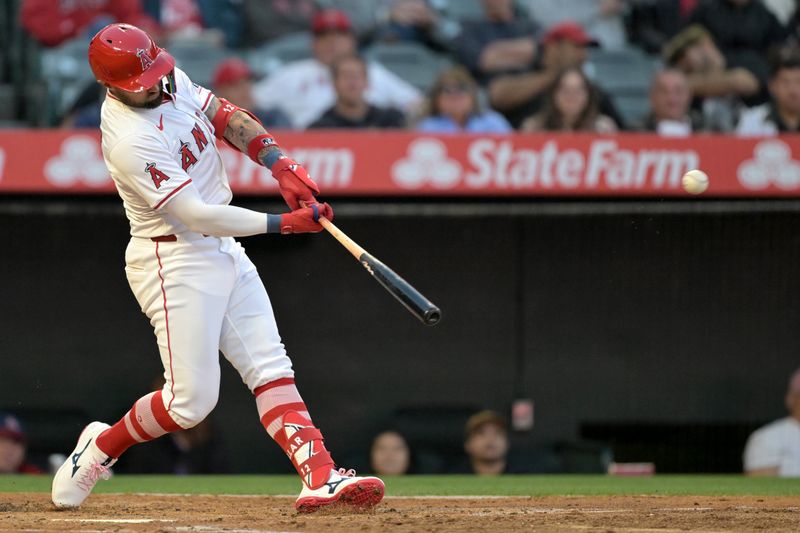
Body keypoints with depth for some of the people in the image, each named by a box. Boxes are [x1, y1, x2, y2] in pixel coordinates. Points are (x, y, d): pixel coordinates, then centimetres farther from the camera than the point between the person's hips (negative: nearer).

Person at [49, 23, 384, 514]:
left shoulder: (172, 82, 0)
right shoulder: (131, 141, -26)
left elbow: (229, 119, 9)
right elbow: (197, 215, -26)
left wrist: (283, 167, -8)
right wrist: (286, 223, -22)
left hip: (223, 251, 9)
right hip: (174, 262, -9)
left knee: (271, 368, -1)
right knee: (191, 399, -6)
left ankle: (320, 477, -8)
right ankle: (100, 449, 16)